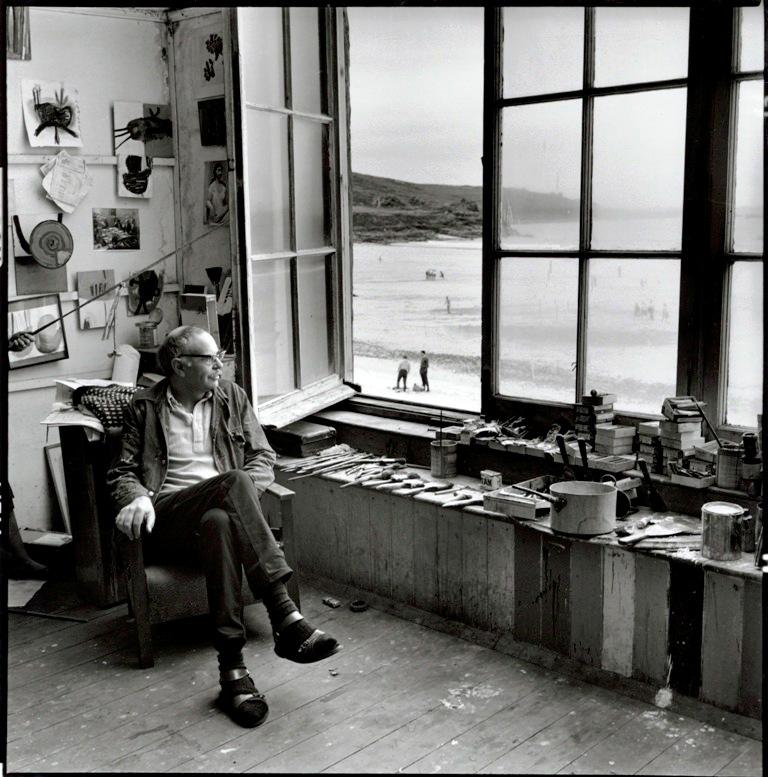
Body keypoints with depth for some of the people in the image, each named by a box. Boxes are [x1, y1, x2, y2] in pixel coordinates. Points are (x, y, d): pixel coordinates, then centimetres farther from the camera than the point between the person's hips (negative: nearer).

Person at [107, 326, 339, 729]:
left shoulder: (232, 396, 15)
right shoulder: (144, 407, 11)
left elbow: (263, 457, 13)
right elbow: (123, 471, 11)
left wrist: (239, 494, -9)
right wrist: (138, 497, -13)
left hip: (220, 510, 2)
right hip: (168, 519, -2)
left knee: (219, 523, -38)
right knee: (234, 480, -35)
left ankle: (232, 667, -43)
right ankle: (285, 617, -43)